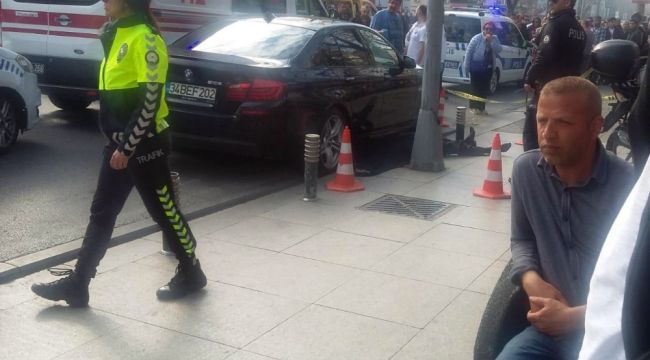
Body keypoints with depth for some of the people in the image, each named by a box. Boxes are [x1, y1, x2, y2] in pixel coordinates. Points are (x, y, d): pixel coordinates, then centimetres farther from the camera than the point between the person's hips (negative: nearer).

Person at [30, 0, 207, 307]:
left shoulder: (144, 38, -16)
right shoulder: (118, 34, 14)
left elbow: (151, 99, -21)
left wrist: (127, 147, -20)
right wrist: (118, 144, 20)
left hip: (143, 145, -9)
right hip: (120, 144, 9)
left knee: (164, 211, 4)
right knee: (101, 213, 10)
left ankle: (191, 274, 22)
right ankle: (76, 283, 17)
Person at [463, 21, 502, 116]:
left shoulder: (495, 39, 6)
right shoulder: (477, 38, -6)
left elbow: (499, 50, -8)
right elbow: (469, 52, -6)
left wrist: (491, 41, -18)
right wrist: (467, 67, -8)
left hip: (488, 67, 4)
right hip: (476, 66, -4)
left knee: (485, 88, 7)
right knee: (475, 87, -2)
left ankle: (481, 108, 15)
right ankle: (473, 107, 6)